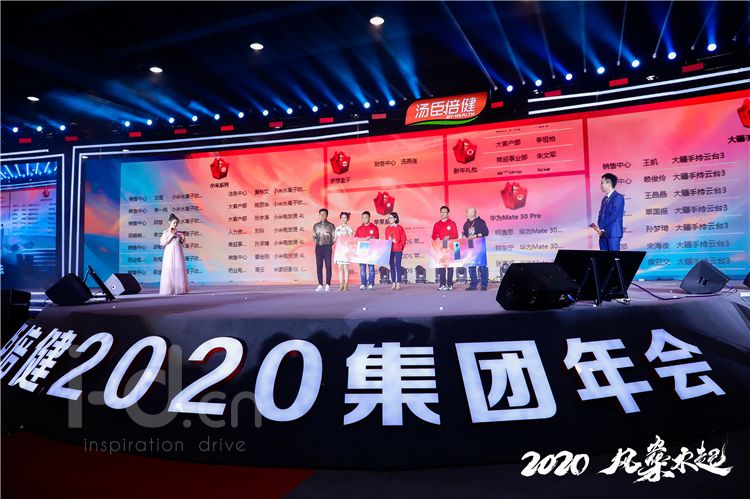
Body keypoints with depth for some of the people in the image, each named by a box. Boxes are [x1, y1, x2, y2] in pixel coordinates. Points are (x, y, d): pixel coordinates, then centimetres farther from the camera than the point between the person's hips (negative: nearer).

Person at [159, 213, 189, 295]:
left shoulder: (178, 232, 10)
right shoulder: (166, 232, 1)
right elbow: (163, 243, -6)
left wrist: (183, 238, -2)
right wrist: (171, 236, -11)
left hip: (178, 253, 4)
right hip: (170, 252, -4)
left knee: (179, 270, 0)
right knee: (169, 270, -5)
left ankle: (178, 289, 3)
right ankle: (169, 289, -3)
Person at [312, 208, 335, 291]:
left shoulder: (331, 225, 6)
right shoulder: (316, 225, 13)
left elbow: (334, 237, 2)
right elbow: (313, 236, 13)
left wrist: (330, 244, -13)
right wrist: (314, 237, -9)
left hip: (327, 247, -2)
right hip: (318, 247, 2)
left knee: (328, 266, -5)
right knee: (319, 266, 1)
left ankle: (327, 285, -2)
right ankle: (320, 285, 6)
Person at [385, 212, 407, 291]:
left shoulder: (400, 228, -3)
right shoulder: (387, 228, 9)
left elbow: (403, 240, -2)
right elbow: (386, 239, 13)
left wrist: (401, 248, -7)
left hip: (398, 250, -4)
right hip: (390, 250, 4)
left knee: (398, 266, -2)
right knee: (392, 266, 6)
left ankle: (398, 283, 2)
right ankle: (394, 283, 12)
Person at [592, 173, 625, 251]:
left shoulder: (618, 197, -7)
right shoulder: (605, 199, 19)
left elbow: (613, 216, -15)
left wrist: (600, 227, -11)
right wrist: (599, 228, -3)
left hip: (613, 233, -8)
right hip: (603, 234, 8)